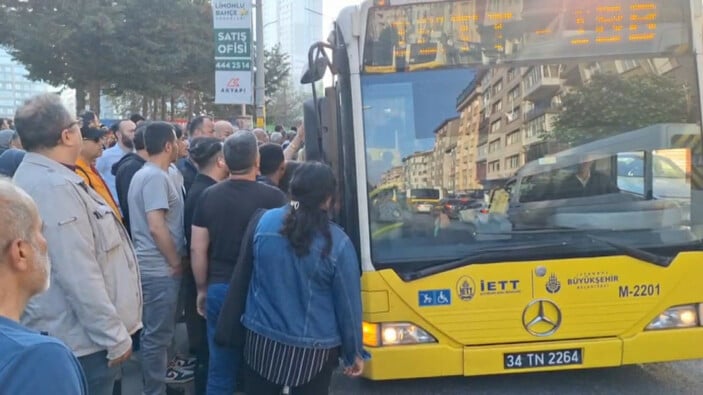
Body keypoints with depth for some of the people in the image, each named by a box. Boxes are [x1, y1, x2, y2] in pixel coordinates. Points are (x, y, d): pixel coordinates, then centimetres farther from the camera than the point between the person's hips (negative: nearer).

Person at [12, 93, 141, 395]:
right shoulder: (56, 187, -23)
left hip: (69, 334, 10)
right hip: (81, 340, -10)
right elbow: (80, 276, -27)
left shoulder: (41, 177, 11)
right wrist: (115, 336, -20)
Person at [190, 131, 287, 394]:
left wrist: (202, 289, 15)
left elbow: (197, 249, 3)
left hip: (219, 289, 4)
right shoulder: (273, 197, -12)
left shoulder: (208, 196, 0)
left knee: (220, 371, 13)